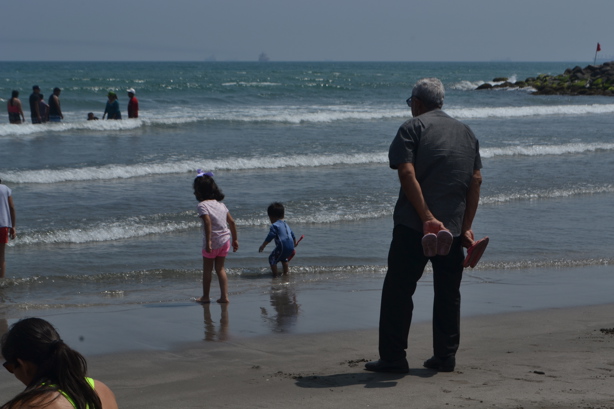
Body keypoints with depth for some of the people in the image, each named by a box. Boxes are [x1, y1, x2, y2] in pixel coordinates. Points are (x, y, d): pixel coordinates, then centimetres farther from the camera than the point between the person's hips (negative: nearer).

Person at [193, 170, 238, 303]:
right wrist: (235, 239, 15)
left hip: (212, 242, -6)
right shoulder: (221, 204, 9)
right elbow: (232, 222, 9)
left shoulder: (202, 205, -13)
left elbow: (208, 222, -26)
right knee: (220, 268, 13)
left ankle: (205, 296, 18)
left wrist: (208, 242, -28)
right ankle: (224, 296, 8)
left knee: (207, 269, 10)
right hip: (225, 240, 6)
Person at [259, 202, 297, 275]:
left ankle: (275, 274, 2)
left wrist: (263, 246, -8)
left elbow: (270, 237, -14)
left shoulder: (274, 226, -7)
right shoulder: (286, 224, 20)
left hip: (282, 247, -8)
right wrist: (294, 243, 48)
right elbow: (292, 235, 30)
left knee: (272, 258, 4)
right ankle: (286, 272, 38)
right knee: (284, 258, 32)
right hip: (291, 247, 9)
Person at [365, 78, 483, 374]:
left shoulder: (412, 128, -1)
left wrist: (426, 216, -19)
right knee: (448, 293, 13)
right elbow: (476, 180, 9)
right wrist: (466, 226, 6)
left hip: (413, 226, -5)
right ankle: (445, 357, 15)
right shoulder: (466, 132, 15)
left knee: (398, 290, 1)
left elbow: (407, 173, -15)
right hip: (453, 227, 5)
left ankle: (393, 358, 0)